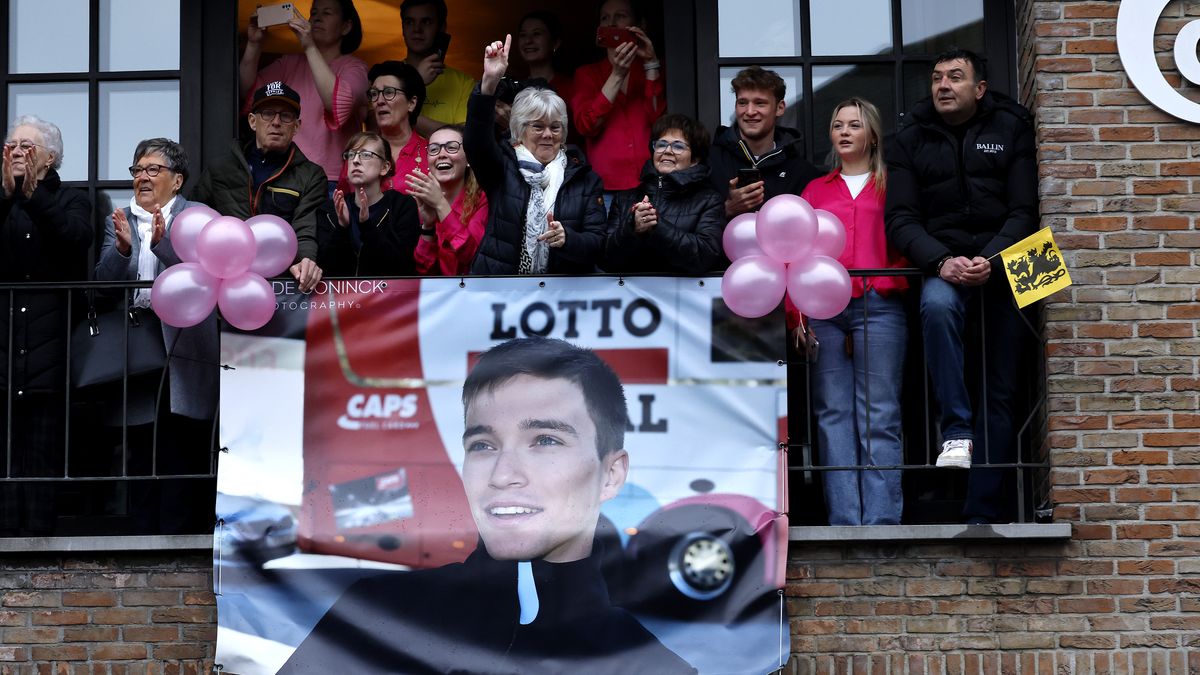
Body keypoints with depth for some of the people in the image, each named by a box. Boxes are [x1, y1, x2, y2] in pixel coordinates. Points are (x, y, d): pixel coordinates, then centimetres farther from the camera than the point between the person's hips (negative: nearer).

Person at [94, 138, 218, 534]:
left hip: (184, 345, -3)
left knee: (184, 452, -3)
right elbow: (103, 280, 3)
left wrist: (163, 242, -25)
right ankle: (146, 536, 12)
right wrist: (122, 247, -16)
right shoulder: (118, 222, 15)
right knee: (141, 450, 6)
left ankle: (181, 535, 3)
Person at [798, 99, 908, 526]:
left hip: (878, 307, -3)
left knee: (879, 417, -7)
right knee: (833, 415, -2)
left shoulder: (891, 186, 14)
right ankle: (844, 521, -2)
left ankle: (881, 521, -9)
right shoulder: (816, 191, 21)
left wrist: (889, 287, -7)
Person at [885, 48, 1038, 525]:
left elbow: (1024, 211, -1)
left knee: (1000, 394, -2)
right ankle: (956, 429, -31)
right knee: (937, 306, -37)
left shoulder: (1011, 129, 5)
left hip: (1002, 265, 0)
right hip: (943, 262, 0)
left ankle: (984, 513, 0)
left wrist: (991, 260, -18)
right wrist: (941, 262, -18)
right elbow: (901, 219, 0)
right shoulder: (911, 138, 7)